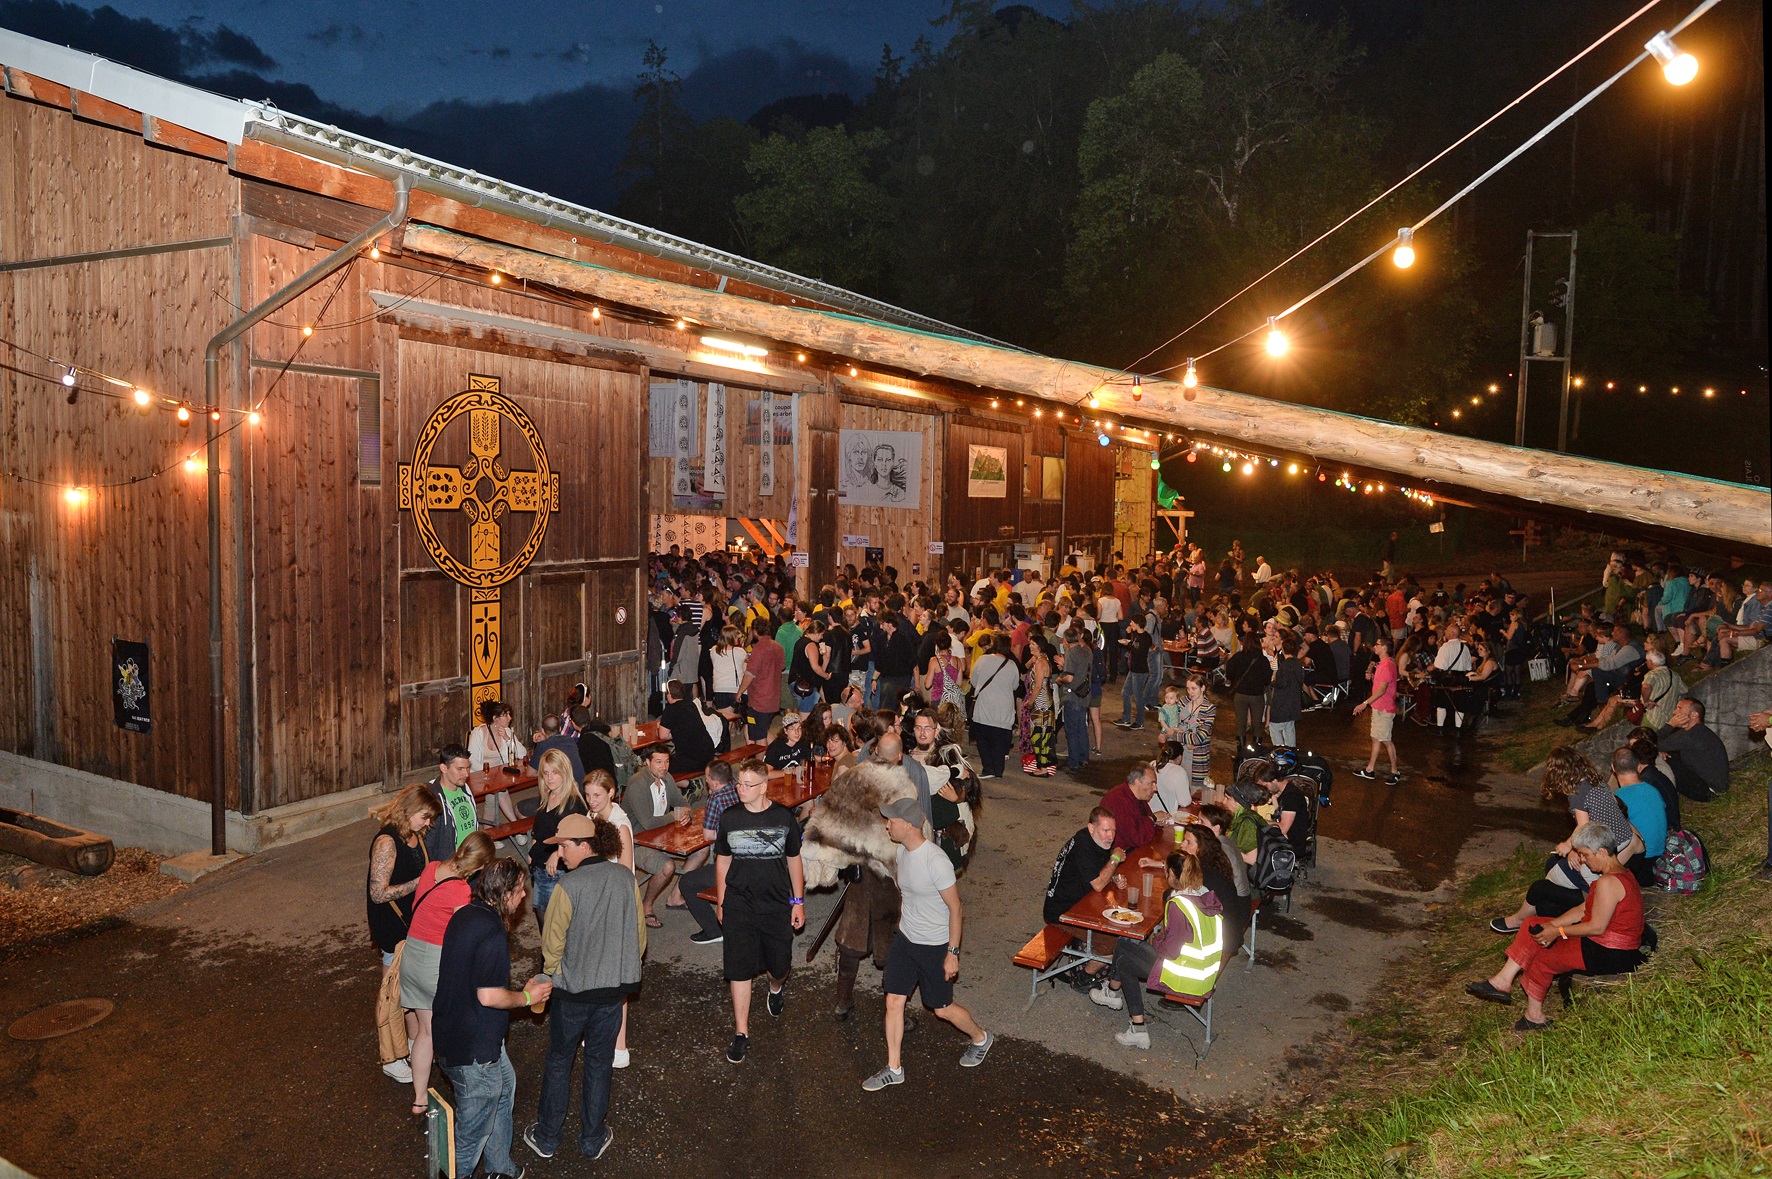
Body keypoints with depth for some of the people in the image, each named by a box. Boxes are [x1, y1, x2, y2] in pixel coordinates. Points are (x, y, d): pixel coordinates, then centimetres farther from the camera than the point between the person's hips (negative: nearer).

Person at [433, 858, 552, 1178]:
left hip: (453, 1029, 10)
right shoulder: (493, 934, -28)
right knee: (475, 1127, 9)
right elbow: (489, 996, -28)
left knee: (504, 1088, 28)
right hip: (474, 1051, -10)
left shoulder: (464, 915, 2)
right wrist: (527, 997, -12)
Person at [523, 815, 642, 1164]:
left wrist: (552, 974, 8)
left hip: (573, 989, -3)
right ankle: (593, 1138, 27)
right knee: (599, 1062, 17)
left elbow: (553, 942, -12)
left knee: (559, 1061, 16)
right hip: (615, 985, 3)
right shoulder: (625, 877, -7)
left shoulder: (569, 886, -21)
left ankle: (547, 1137, 29)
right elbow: (636, 932, 2)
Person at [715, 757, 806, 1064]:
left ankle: (776, 989, 47)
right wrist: (720, 902, 9)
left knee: (779, 965, 11)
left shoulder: (783, 817, -5)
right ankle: (741, 1033, 12)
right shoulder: (730, 818, -4)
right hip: (738, 906, 0)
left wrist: (798, 901, 5)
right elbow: (723, 860, 7)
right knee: (739, 968, -1)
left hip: (777, 904, 0)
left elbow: (794, 860, 5)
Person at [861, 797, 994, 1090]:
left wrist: (952, 953, -18)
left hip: (934, 946, -7)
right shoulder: (901, 851, -4)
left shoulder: (935, 862, -29)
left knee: (942, 1008, 10)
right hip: (905, 939, 7)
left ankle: (980, 1039, 38)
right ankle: (893, 1069, 22)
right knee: (894, 1002, 7)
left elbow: (955, 908, -21)